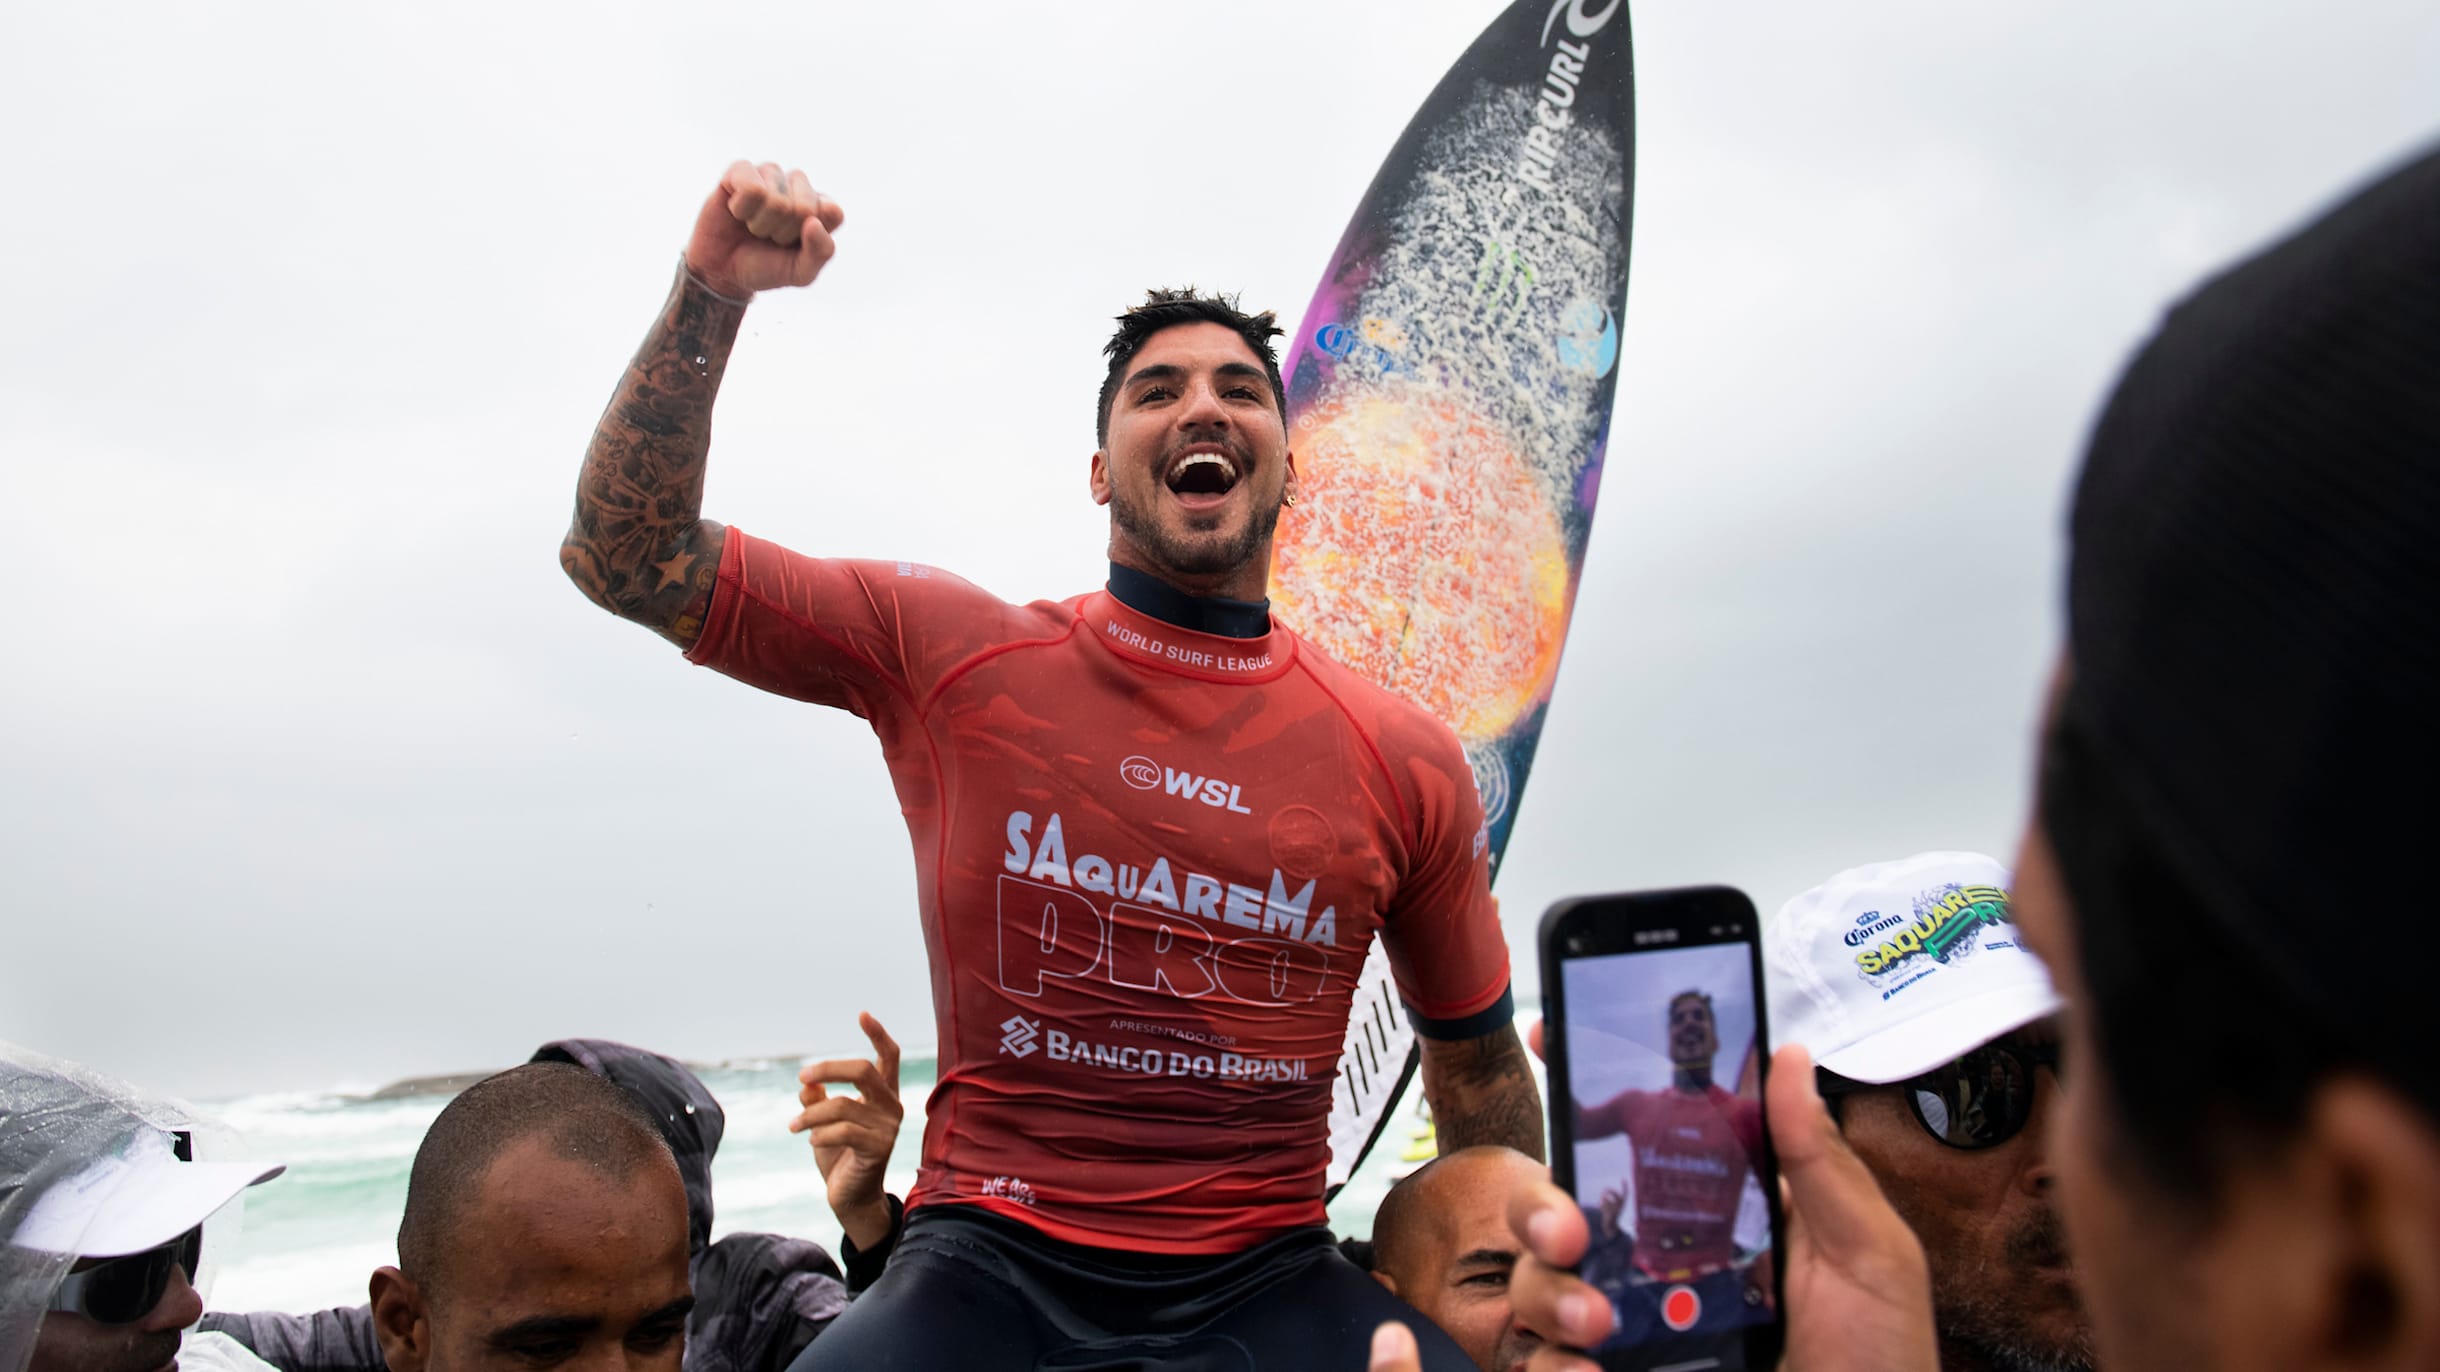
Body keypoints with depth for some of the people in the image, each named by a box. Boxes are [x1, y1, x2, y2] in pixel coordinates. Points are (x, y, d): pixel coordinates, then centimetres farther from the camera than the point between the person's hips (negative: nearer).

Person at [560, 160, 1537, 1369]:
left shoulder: (1407, 762, 3)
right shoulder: (946, 654, 0)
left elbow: (1478, 1068, 15)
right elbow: (625, 554, 0)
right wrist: (709, 295, -11)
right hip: (992, 1258, -1)